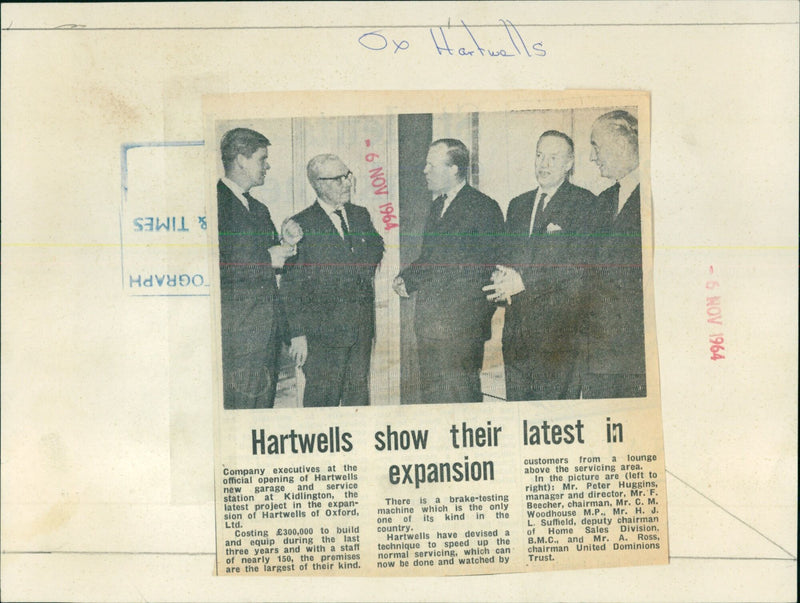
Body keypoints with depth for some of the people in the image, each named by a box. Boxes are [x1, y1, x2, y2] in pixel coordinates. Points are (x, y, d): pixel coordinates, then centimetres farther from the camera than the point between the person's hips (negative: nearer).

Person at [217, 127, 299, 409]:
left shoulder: (258, 208, 20)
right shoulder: (216, 202, -9)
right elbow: (217, 267, -18)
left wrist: (287, 242, 3)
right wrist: (267, 259, -13)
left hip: (267, 330, 8)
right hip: (237, 331, -8)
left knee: (264, 405, 11)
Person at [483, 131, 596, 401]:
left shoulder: (584, 203, -2)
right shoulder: (518, 204, 18)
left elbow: (579, 262, -12)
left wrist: (524, 281, -17)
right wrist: (502, 277, -5)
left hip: (560, 326, -5)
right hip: (516, 326, 5)